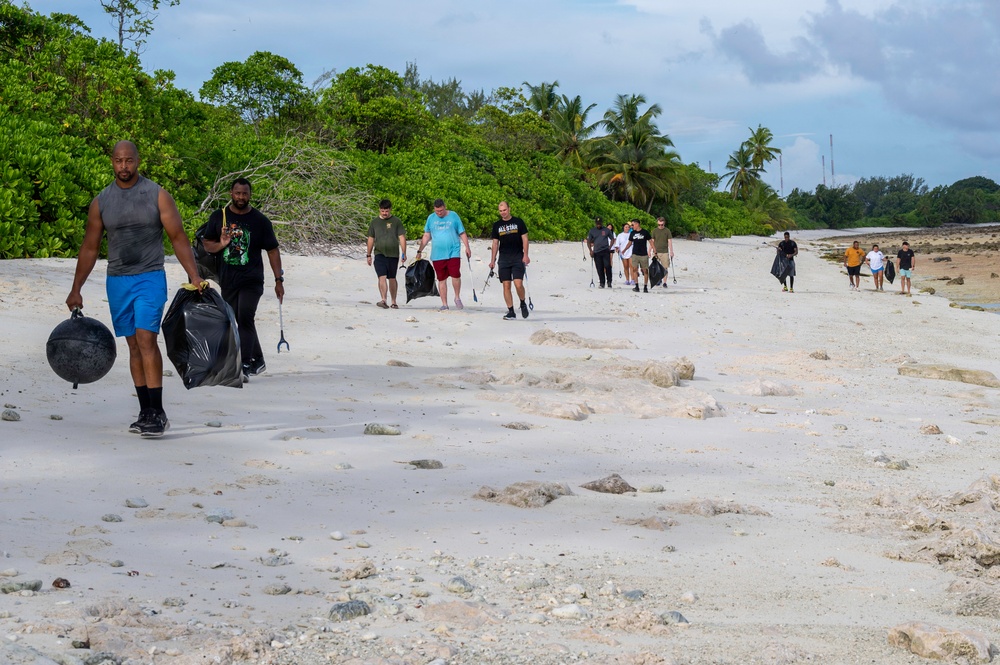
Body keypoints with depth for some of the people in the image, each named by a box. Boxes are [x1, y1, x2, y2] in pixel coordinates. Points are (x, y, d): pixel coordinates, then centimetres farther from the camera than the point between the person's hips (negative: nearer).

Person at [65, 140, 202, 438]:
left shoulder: (157, 196, -2)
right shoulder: (101, 202, 7)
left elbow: (178, 238, -2)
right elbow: (90, 248, 13)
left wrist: (194, 276, -12)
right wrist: (76, 289, 11)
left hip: (150, 278, -4)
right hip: (117, 280, 4)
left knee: (146, 338, -16)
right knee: (133, 345, 6)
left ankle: (158, 413, -17)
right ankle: (146, 412, 10)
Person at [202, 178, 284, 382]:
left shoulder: (260, 221, 1)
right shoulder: (218, 217, 6)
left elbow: (273, 251, 4)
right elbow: (207, 243, 12)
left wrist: (279, 280, 0)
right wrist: (221, 245, -11)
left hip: (251, 280, -4)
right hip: (227, 281, 4)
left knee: (245, 318, -18)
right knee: (236, 321, 11)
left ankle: (244, 366, -21)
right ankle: (257, 360, 27)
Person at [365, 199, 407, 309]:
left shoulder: (396, 221, 3)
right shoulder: (374, 222, 9)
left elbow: (402, 237, 2)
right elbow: (371, 239, 15)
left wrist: (404, 253, -4)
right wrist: (369, 255, 14)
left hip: (393, 254, -1)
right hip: (379, 254, 1)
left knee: (392, 279, 7)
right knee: (382, 277, -14)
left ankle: (393, 302, 17)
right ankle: (383, 300, -23)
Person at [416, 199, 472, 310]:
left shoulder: (453, 216, 4)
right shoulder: (431, 218, 10)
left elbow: (462, 234, 7)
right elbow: (426, 236, 16)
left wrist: (467, 247, -2)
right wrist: (419, 251, 13)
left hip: (453, 252, -2)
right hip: (437, 255, 2)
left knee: (455, 275, -15)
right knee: (441, 279, 4)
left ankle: (457, 298, 7)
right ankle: (444, 304, 11)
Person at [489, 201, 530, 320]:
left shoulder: (518, 222, 3)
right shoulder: (497, 225, 11)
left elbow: (524, 238, 2)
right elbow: (495, 243, 14)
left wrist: (525, 255, -7)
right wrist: (492, 260, 10)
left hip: (517, 257, -3)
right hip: (504, 259, 3)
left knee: (518, 284, -14)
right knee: (506, 286, -2)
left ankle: (523, 304, 11)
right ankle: (511, 311, 4)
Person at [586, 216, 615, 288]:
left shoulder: (606, 230, 5)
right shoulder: (592, 231, 7)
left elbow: (612, 239, 12)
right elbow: (588, 241, 10)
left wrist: (610, 247, -2)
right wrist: (591, 250, -2)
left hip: (605, 251, -2)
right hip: (596, 252, 2)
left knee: (607, 266, -14)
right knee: (599, 268, 3)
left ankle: (609, 281, -3)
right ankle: (602, 283, 11)